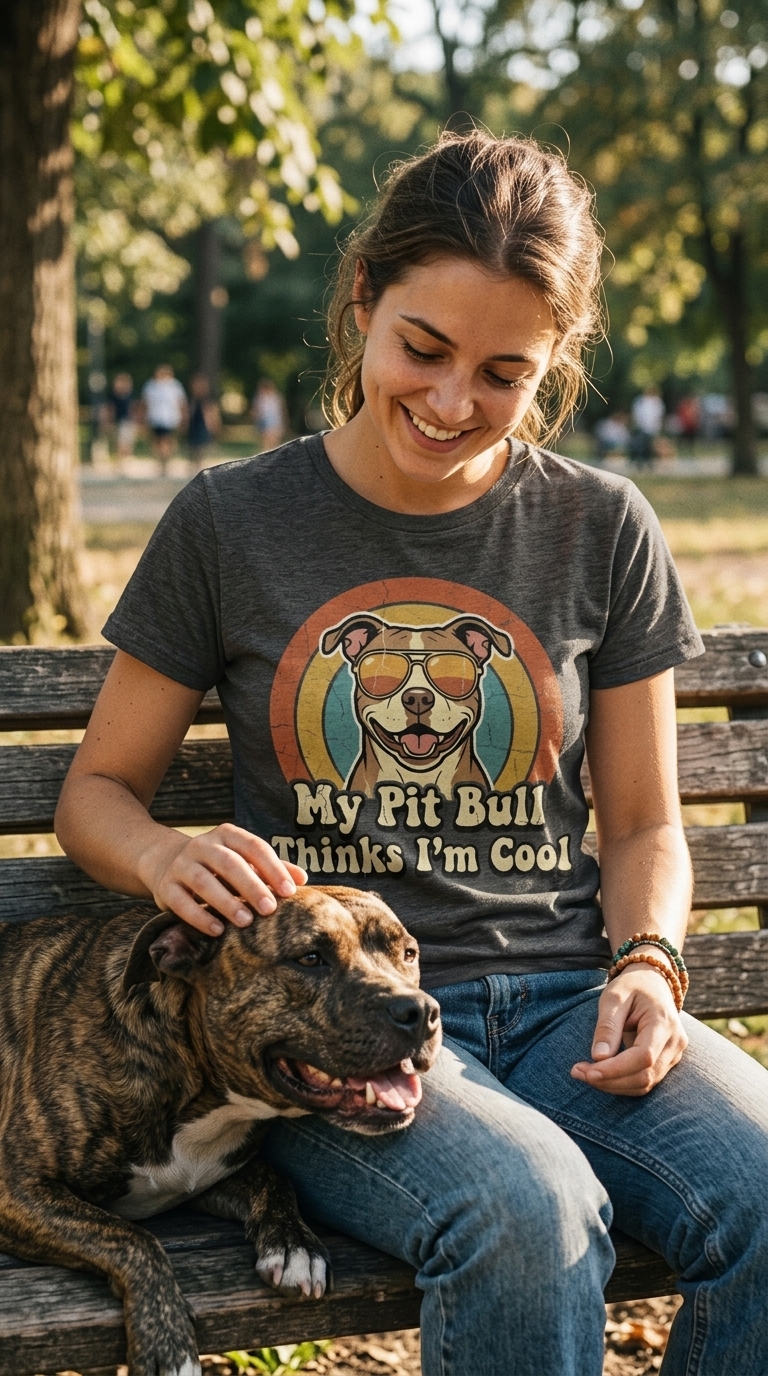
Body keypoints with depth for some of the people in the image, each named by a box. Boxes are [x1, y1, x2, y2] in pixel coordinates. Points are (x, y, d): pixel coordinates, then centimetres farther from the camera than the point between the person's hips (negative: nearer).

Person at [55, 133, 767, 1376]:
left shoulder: (604, 532, 7)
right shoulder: (230, 523, 3)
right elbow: (97, 790, 10)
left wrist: (648, 962, -6)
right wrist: (164, 855, -13)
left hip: (565, 999, 3)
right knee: (525, 1210, -35)